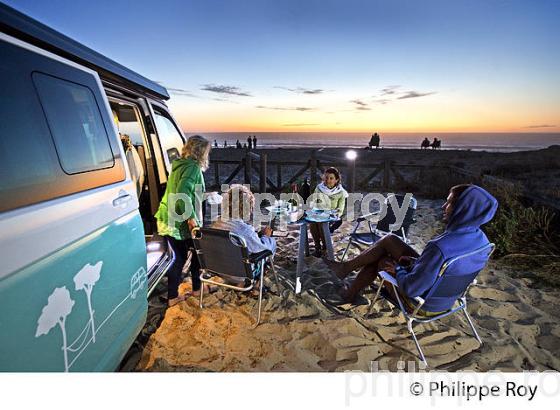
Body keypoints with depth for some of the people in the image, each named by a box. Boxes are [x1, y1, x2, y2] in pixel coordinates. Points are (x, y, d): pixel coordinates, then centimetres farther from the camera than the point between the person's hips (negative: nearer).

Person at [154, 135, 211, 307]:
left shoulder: (179, 165, 13)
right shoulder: (193, 167, -15)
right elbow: (183, 193, -29)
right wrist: (191, 217, -25)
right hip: (180, 222, -8)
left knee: (180, 257, 16)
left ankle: (172, 296, 23)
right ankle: (196, 288, 30)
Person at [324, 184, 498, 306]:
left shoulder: (441, 246, -38)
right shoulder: (479, 237, -10)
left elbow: (411, 289, -32)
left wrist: (397, 269, -13)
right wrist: (416, 261, 2)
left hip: (426, 299, -7)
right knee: (389, 240, 6)